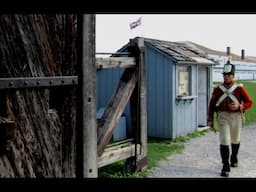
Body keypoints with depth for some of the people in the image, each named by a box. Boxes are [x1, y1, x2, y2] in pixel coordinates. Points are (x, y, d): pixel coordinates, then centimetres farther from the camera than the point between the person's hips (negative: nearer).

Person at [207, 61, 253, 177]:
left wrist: (239, 106, -22)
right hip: (223, 117, -1)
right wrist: (210, 120, 1)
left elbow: (250, 102, -3)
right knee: (224, 141, -11)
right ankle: (225, 167, -6)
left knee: (235, 140, 20)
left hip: (236, 117, 1)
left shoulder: (239, 88, -5)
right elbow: (211, 105, 5)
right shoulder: (218, 89, -1)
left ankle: (234, 159, 46)